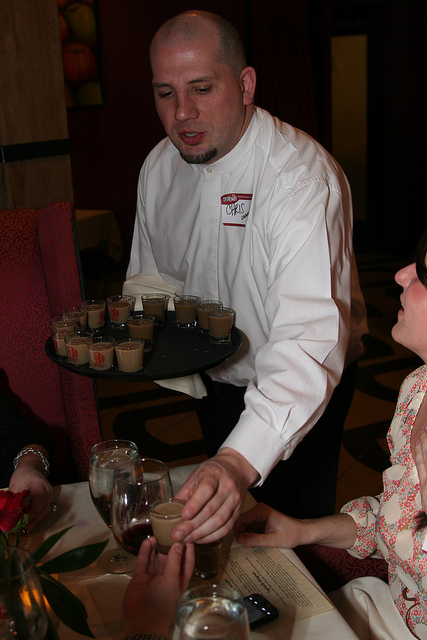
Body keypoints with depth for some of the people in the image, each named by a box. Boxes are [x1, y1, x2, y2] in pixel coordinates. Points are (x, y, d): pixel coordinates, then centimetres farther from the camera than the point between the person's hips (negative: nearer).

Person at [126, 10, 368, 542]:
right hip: (213, 384, 6)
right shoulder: (159, 167, -8)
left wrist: (242, 461, -58)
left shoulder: (301, 175, -31)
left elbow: (311, 337, -44)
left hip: (297, 394, -6)